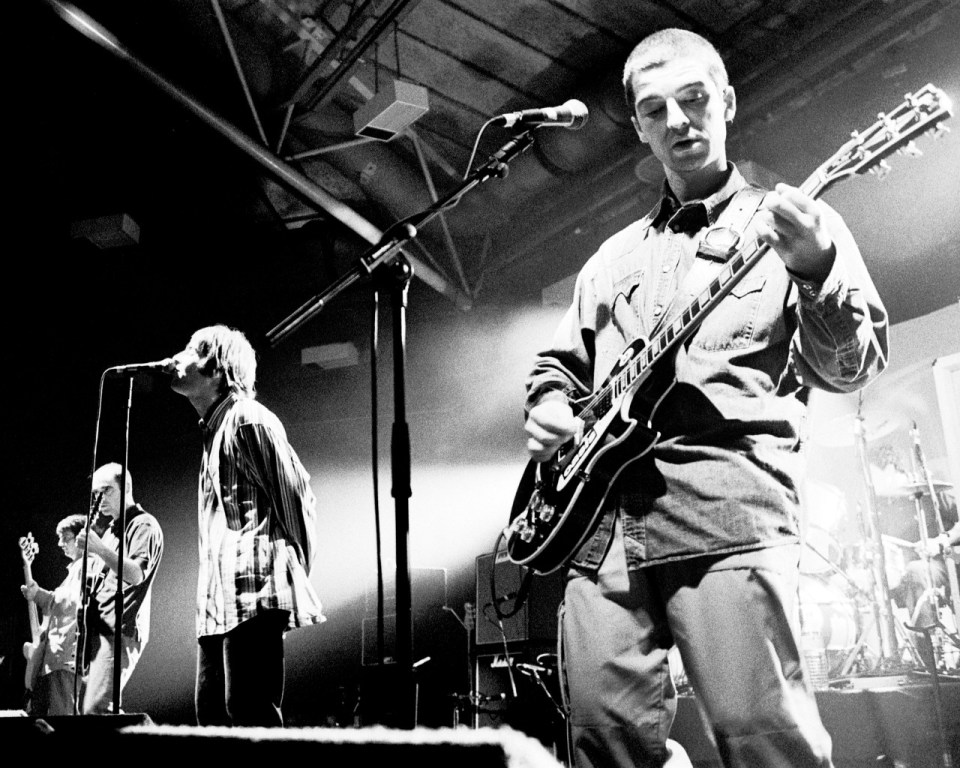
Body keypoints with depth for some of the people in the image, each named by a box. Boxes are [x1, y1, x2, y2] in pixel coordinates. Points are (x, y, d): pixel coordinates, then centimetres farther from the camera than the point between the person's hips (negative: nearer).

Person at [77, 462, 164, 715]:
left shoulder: (144, 525, -5)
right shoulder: (110, 528, 24)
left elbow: (136, 574, -20)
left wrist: (99, 549, -30)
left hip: (120, 630, -9)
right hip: (99, 628, 10)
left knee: (95, 709, -19)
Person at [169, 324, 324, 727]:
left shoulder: (248, 419, -6)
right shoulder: (215, 428, 24)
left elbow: (294, 495, -10)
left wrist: (295, 573, -5)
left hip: (253, 592, -10)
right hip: (219, 601, 10)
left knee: (251, 715, -11)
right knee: (212, 713, 10)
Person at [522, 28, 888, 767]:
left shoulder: (794, 223, 11)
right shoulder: (616, 254, 25)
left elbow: (850, 369, 1)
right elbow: (559, 363, 32)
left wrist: (815, 272, -18)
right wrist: (550, 408, 10)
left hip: (727, 499, -4)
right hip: (598, 510, 5)